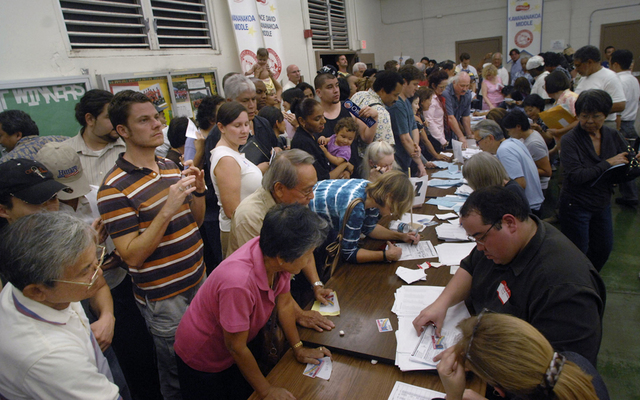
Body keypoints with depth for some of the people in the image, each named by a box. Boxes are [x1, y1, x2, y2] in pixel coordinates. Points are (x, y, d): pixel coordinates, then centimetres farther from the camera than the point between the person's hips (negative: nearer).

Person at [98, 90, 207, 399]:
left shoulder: (170, 166, 5)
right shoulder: (115, 188, -18)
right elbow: (132, 255, -22)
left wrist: (198, 190, -8)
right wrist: (168, 209, -30)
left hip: (198, 281, 7)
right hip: (164, 299, -6)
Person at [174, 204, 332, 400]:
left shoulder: (275, 255, -22)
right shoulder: (238, 283, -42)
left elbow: (284, 302, -5)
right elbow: (236, 347, -27)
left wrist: (298, 347, -3)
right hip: (201, 360, -5)